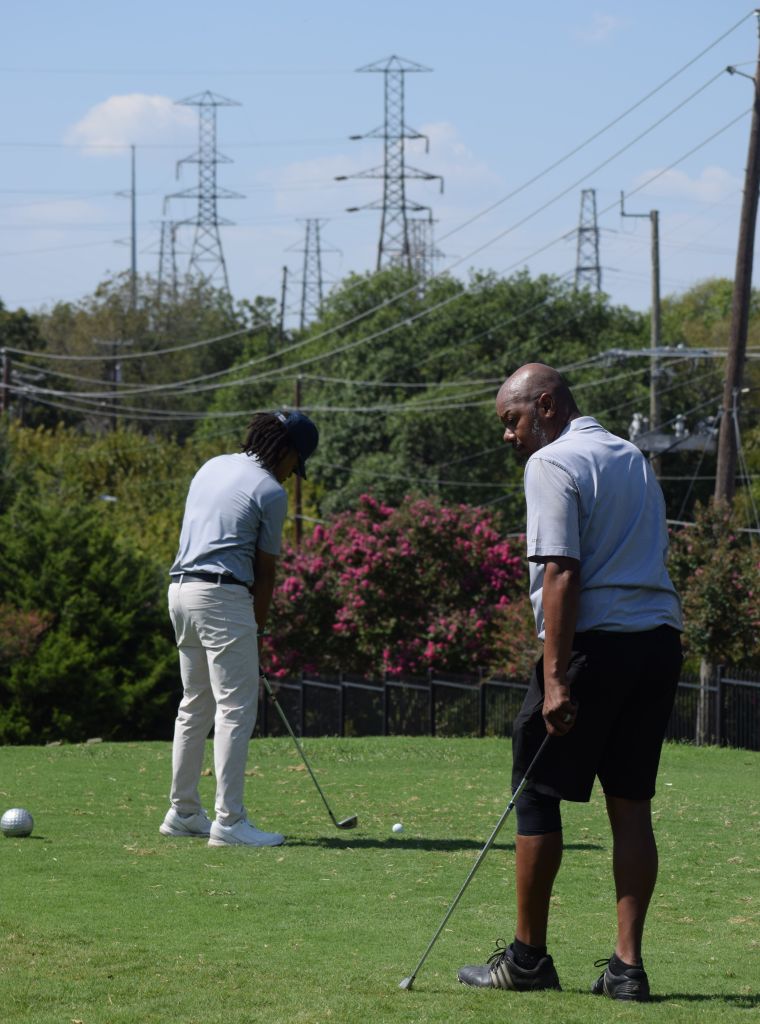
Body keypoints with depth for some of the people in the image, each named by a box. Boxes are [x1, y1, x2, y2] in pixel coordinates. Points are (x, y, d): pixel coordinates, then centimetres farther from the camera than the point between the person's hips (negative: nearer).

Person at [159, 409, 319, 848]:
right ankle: (229, 821, -11)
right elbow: (265, 571, -2)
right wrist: (258, 627, 10)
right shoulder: (271, 492, -7)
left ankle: (183, 812, 21)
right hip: (223, 595, -9)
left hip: (182, 588, 9)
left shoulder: (213, 466, 15)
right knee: (236, 708, -7)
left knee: (196, 705, 17)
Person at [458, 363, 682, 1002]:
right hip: (660, 638, 8)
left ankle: (529, 956, 7)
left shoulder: (553, 463, -8)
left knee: (537, 790, 3)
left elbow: (562, 573, -16)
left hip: (596, 640, -8)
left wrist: (556, 678, -19)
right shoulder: (633, 457, 19)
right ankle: (627, 965, 1)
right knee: (631, 803, 6)